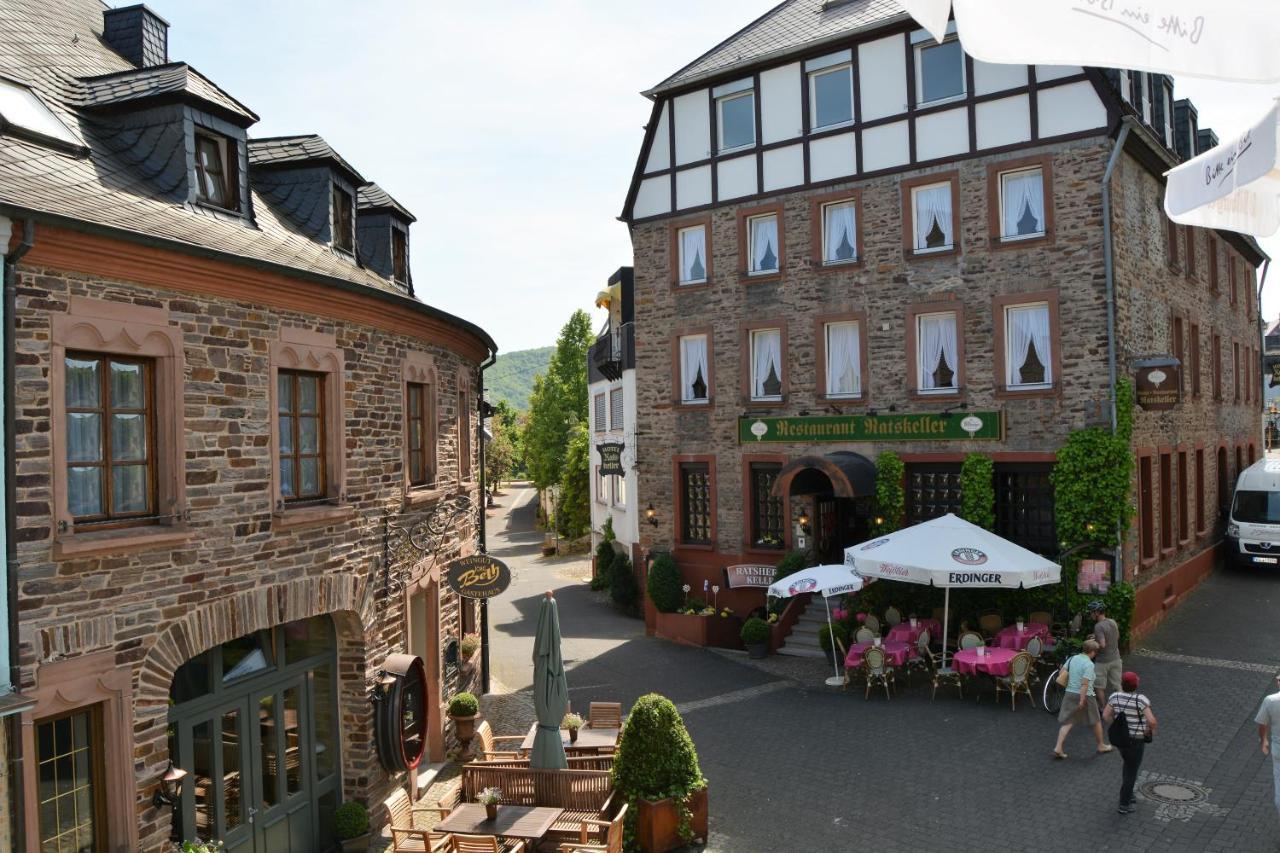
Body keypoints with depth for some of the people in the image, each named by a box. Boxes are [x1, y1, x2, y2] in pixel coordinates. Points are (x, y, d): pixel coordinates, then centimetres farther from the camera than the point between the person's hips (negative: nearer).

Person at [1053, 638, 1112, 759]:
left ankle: (1058, 748, -3)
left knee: (1067, 722, 7)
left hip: (1069, 694, 6)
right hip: (1085, 695, -6)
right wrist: (1082, 700, -22)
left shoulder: (1072, 658, 4)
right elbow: (1085, 683, -22)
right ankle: (1101, 745, 36)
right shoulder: (1089, 664, -17)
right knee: (1096, 721, 19)